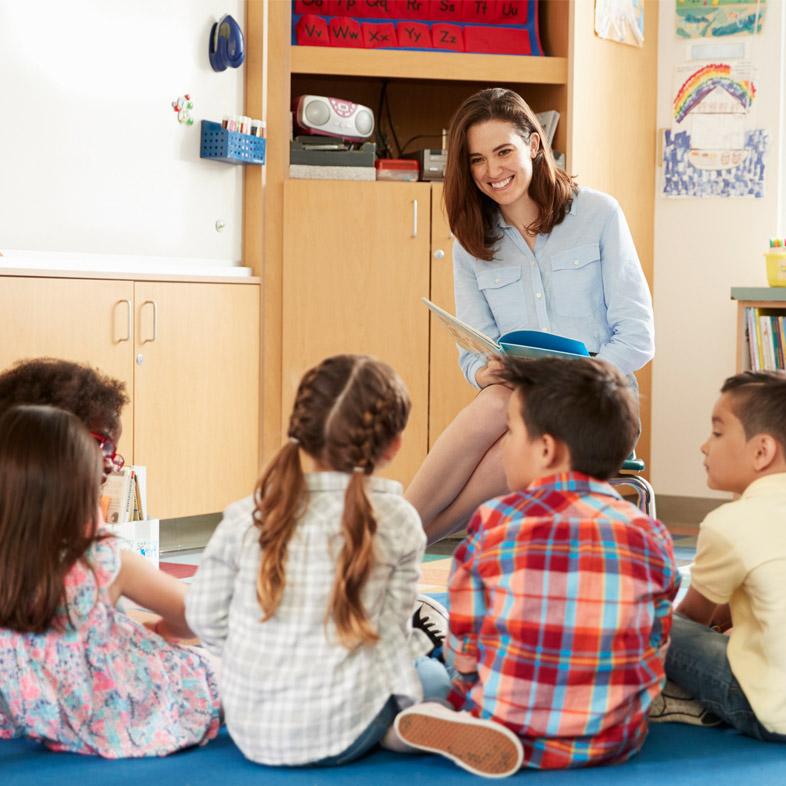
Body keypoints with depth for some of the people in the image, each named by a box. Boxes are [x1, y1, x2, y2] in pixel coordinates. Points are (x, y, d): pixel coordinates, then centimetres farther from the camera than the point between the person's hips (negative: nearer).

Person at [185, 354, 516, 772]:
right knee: (435, 676, 25)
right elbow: (390, 630, -5)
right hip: (341, 736, -4)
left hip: (250, 732, 4)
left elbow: (205, 616, -1)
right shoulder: (396, 521, -11)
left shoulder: (246, 517, -6)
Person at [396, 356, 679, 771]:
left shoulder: (493, 523, -8)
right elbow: (655, 654, 3)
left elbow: (464, 659, -4)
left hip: (505, 733, -2)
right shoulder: (651, 537, -2)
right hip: (615, 744, 2)